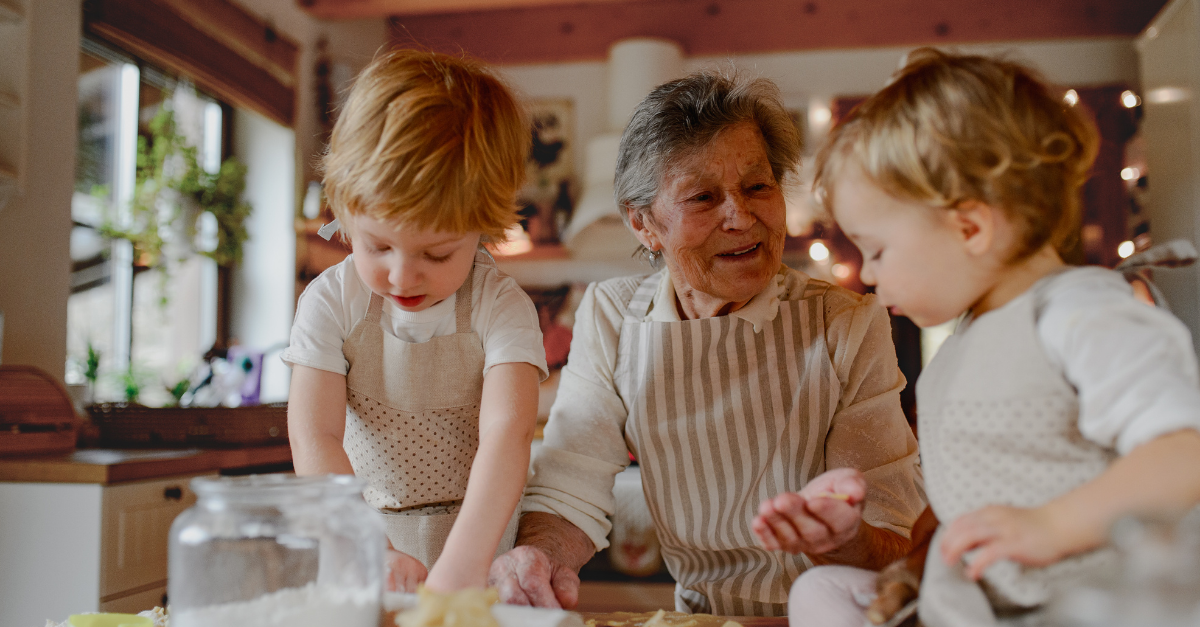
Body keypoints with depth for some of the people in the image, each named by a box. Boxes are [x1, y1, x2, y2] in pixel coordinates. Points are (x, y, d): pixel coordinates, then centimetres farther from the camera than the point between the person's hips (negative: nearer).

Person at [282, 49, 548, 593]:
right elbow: (313, 438, -14)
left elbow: (506, 432, -23)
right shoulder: (330, 303, -6)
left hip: (479, 552, -1)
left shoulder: (501, 307, -10)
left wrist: (462, 561, -37)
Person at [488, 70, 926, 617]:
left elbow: (899, 548, -12)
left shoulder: (849, 328, -8)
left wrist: (847, 540, -35)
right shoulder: (609, 319, -1)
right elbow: (570, 494, -2)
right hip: (699, 613, 1)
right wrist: (535, 553, -24)